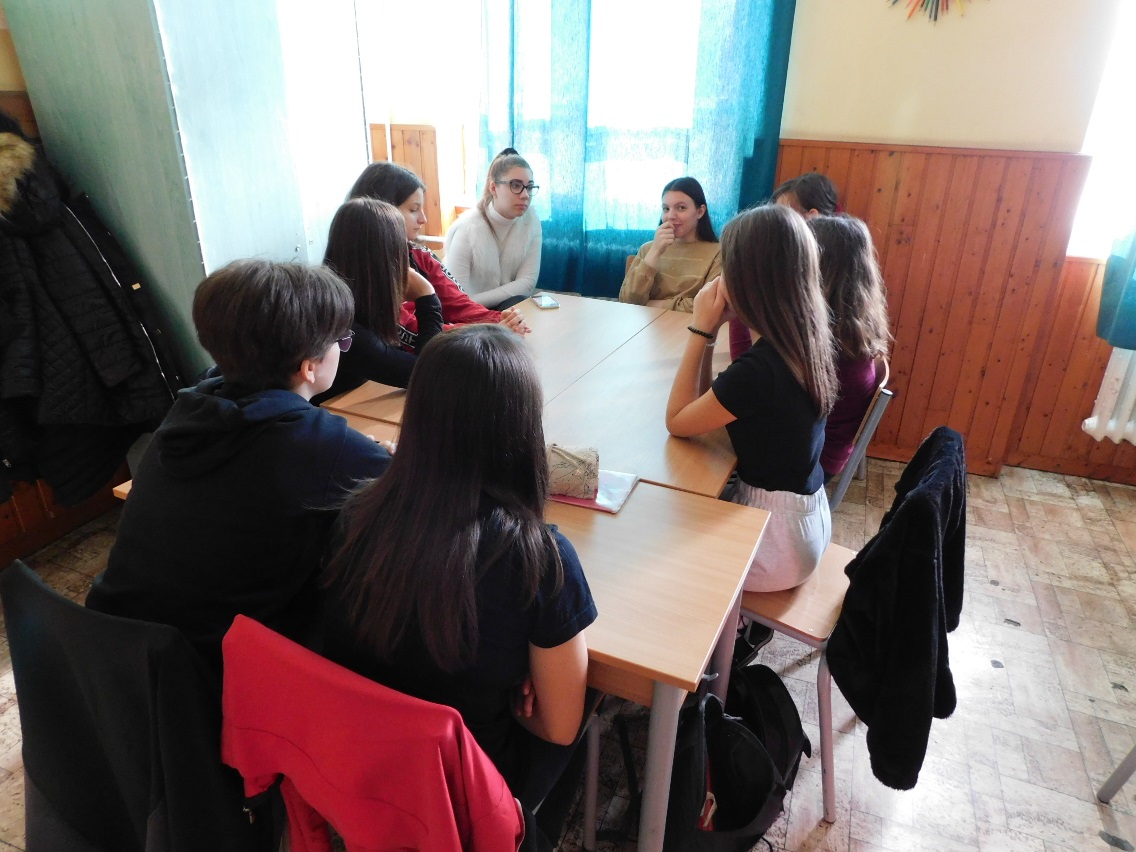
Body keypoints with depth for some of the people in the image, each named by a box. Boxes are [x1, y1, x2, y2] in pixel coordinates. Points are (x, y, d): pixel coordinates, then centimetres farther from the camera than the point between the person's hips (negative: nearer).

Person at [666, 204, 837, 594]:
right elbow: (710, 403, 4)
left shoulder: (759, 368, -31)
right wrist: (723, 325, -5)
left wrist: (702, 329, -16)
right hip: (806, 518, 8)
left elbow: (677, 421, -15)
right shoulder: (808, 339, -5)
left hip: (778, 536, -8)